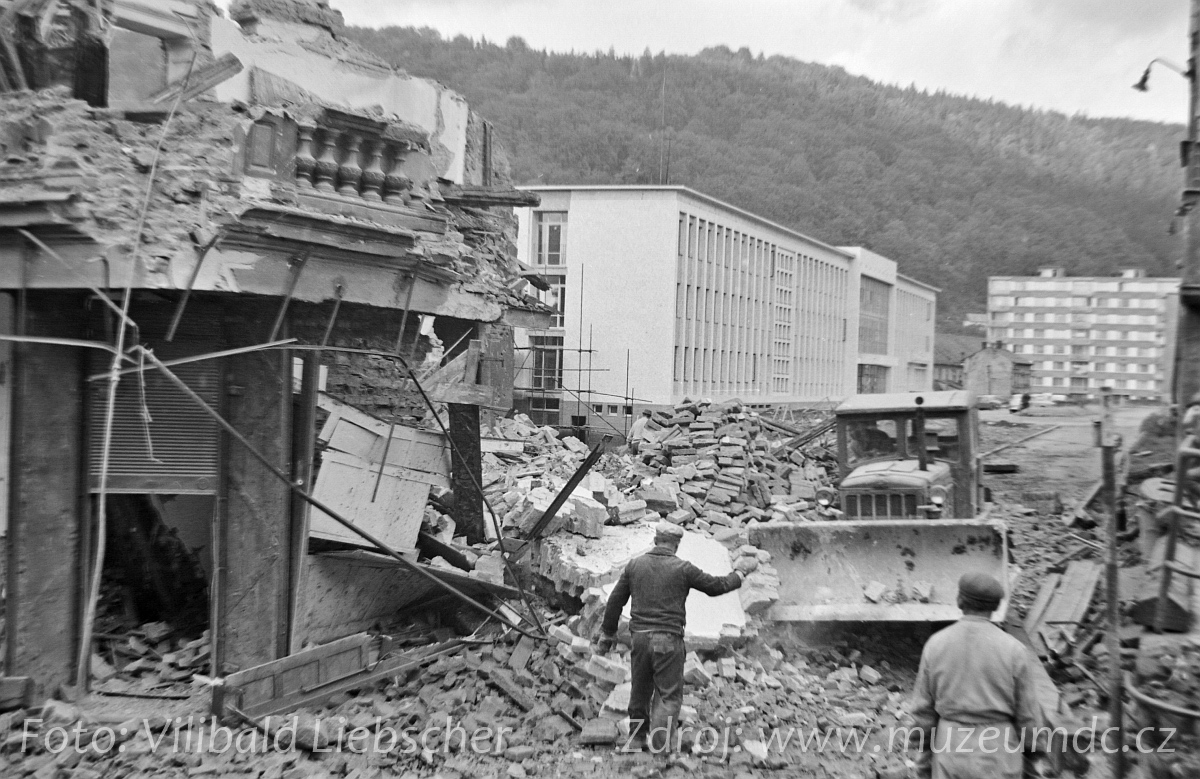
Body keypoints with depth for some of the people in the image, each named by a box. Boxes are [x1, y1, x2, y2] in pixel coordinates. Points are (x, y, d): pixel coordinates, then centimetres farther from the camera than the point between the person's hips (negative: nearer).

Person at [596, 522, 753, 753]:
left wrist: (607, 635, 18)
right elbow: (717, 586, 3)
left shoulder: (634, 565, 4)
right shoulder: (682, 568, -7)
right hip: (669, 640, -4)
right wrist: (740, 572, 21)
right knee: (669, 695, 4)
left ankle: (636, 740, 31)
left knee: (640, 691, 18)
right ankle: (659, 746, -6)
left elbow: (615, 602, 8)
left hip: (640, 637, 4)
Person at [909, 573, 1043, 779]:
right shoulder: (1014, 651, -15)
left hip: (952, 749, 2)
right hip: (996, 753, -1)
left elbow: (924, 708, -2)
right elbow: (1027, 716, -8)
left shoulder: (935, 644, -8)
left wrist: (926, 753, 12)